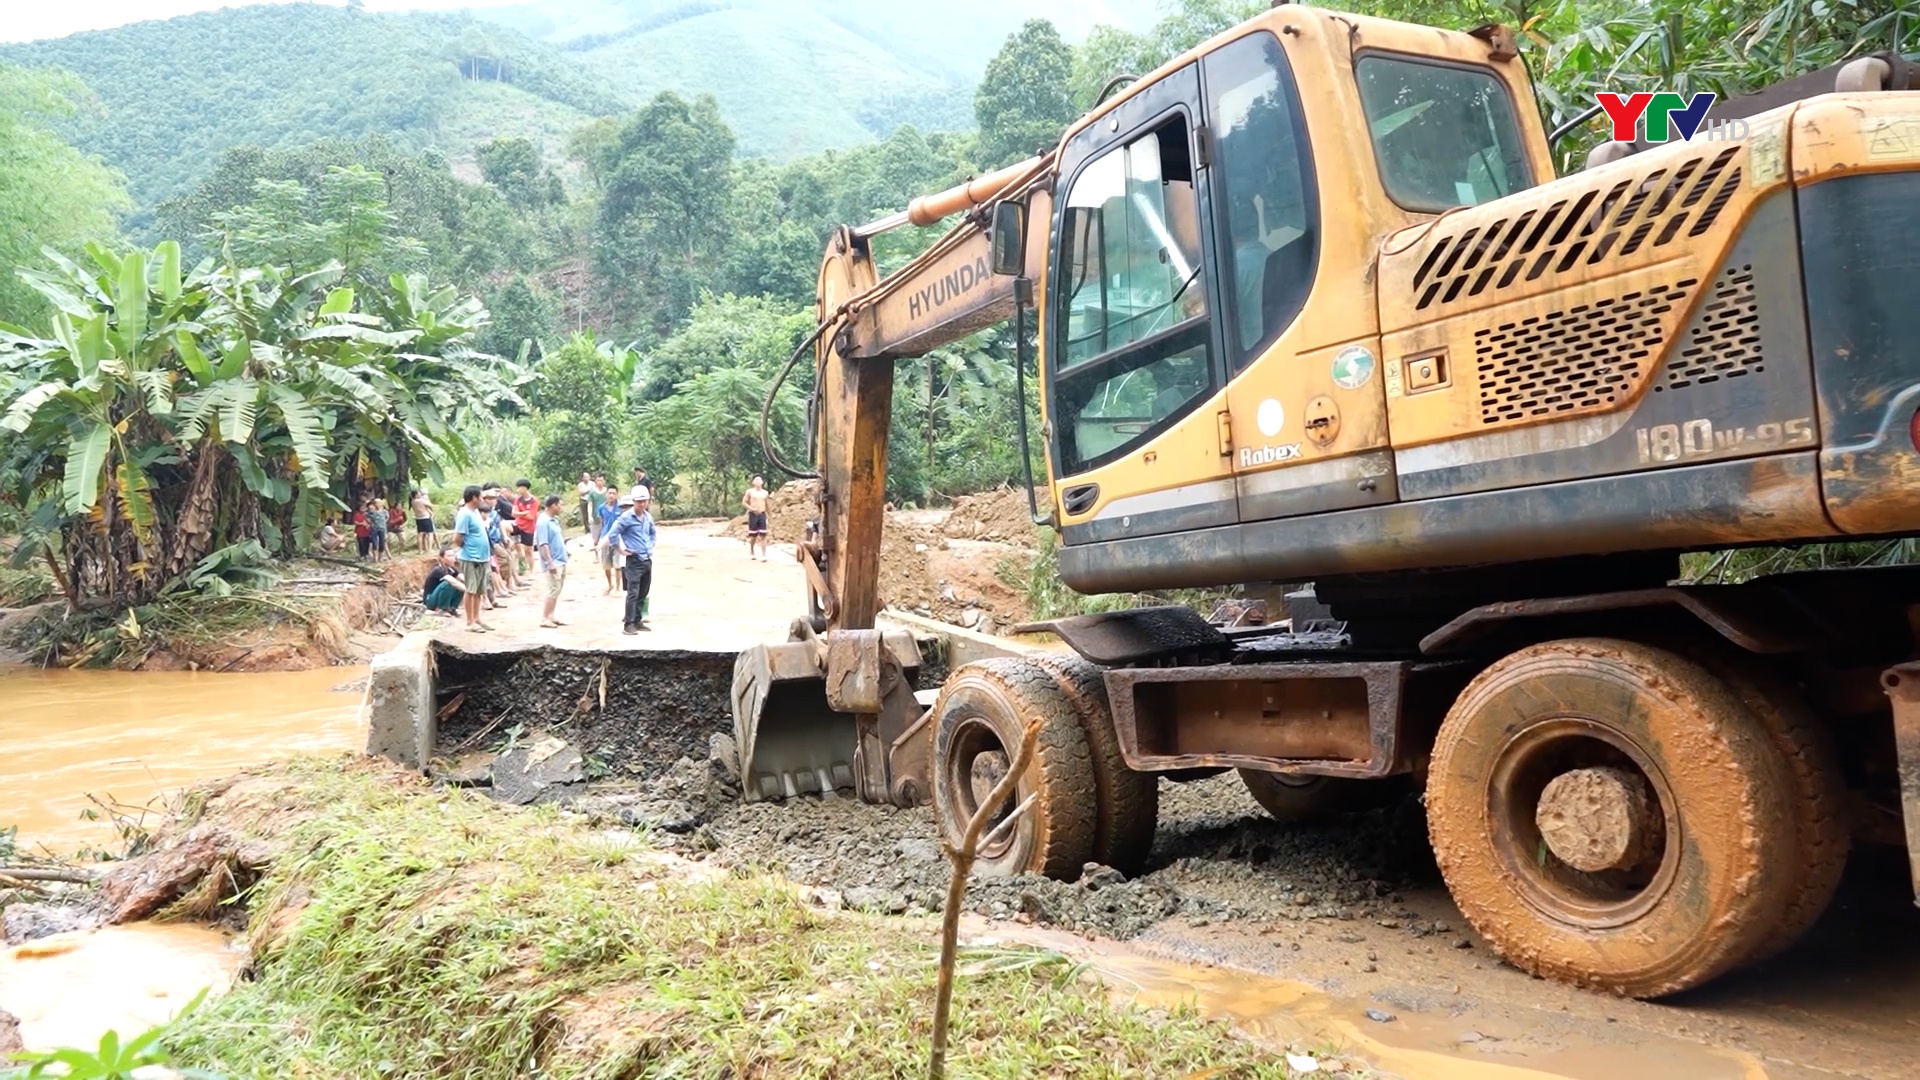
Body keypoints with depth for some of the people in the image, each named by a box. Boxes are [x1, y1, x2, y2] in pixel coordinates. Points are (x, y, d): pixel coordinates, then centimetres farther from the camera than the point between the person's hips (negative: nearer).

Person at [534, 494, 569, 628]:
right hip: (553, 562, -9)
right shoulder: (543, 522, -17)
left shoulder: (553, 520, 12)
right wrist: (550, 563, -24)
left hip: (560, 561, 9)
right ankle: (544, 618, -4)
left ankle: (550, 617, 17)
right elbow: (543, 544, -21)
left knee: (556, 590, 12)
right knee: (553, 590, -9)